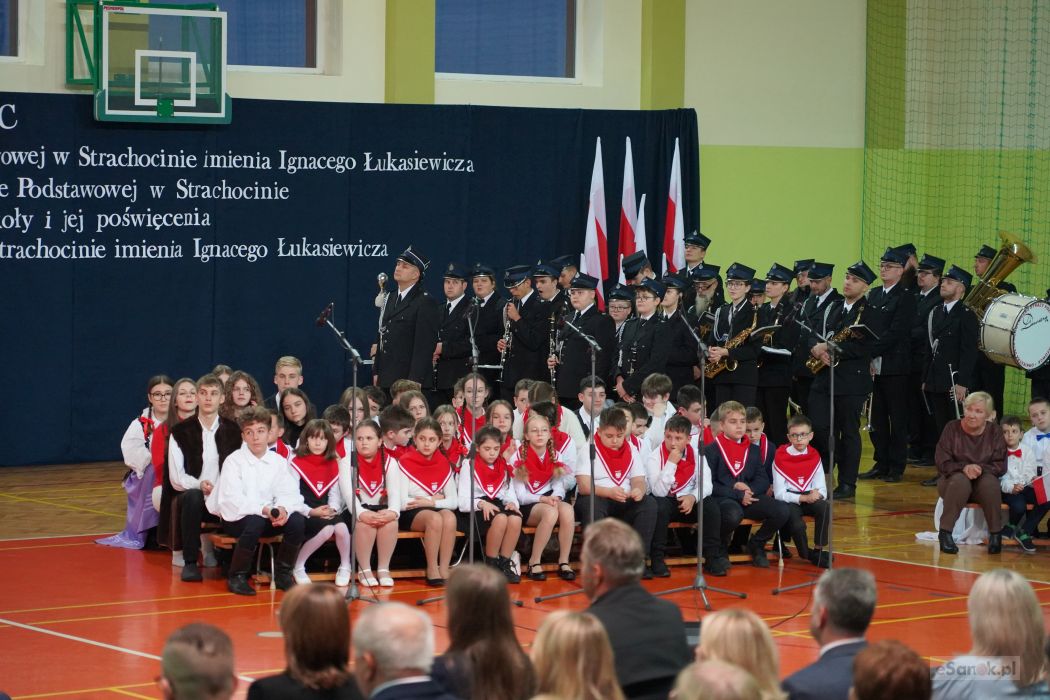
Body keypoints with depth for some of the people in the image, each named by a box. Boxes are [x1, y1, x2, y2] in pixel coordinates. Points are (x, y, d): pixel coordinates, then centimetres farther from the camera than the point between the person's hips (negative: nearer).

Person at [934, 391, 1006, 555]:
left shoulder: (995, 433, -1)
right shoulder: (952, 429, -5)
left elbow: (1000, 466, -5)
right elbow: (942, 463, -8)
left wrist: (981, 468, -25)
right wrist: (964, 468, -26)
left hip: (983, 482, 1)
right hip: (952, 481, -1)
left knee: (990, 482, -33)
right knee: (960, 480, -36)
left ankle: (996, 533, -20)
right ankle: (945, 532, -30)